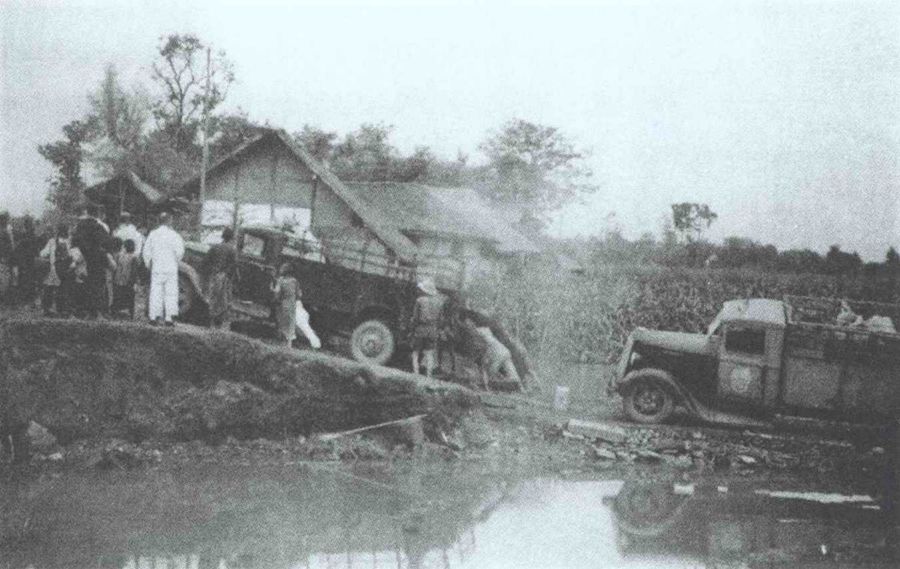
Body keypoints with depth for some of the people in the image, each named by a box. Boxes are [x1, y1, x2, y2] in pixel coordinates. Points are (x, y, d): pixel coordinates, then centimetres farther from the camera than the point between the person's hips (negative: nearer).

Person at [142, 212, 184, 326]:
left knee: (155, 292, 7)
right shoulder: (173, 234, -7)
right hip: (171, 268, -3)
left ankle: (153, 317, 5)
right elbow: (180, 251, -13)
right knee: (171, 293, 1)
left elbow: (146, 251, 5)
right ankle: (168, 318, -2)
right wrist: (176, 261, 5)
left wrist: (148, 264, 17)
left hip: (156, 268, 3)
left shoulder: (153, 234, 3)